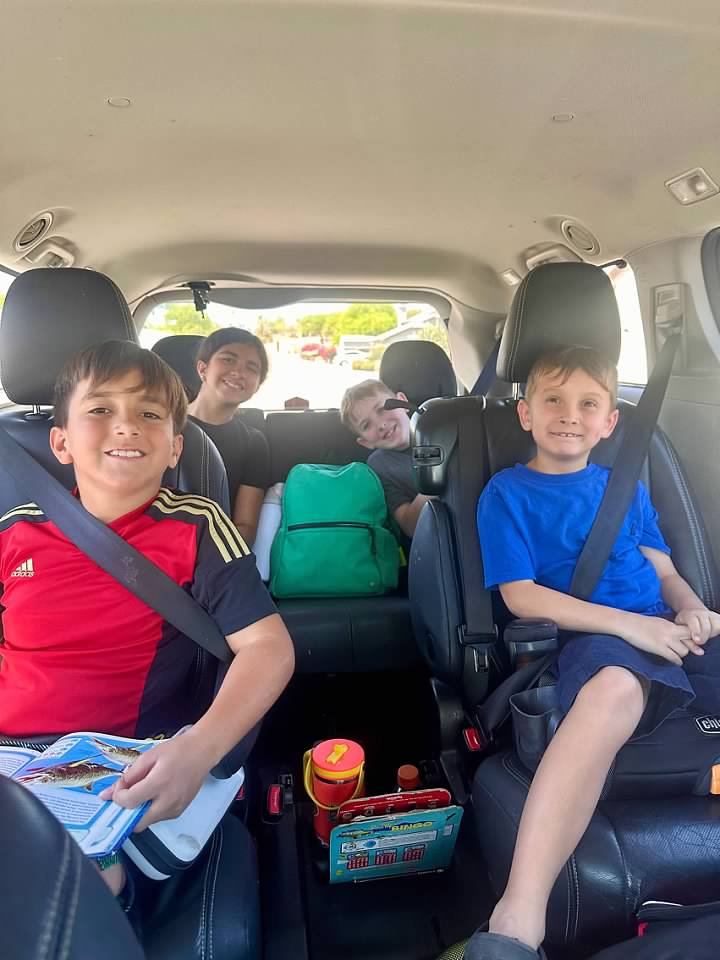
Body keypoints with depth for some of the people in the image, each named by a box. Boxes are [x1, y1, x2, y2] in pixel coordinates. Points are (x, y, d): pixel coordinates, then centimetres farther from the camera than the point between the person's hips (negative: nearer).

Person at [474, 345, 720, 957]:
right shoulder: (507, 491, 6)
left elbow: (664, 569, 21)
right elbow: (520, 596, -3)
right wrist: (628, 624, -10)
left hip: (665, 632, 6)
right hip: (591, 638, -5)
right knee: (614, 688, -37)